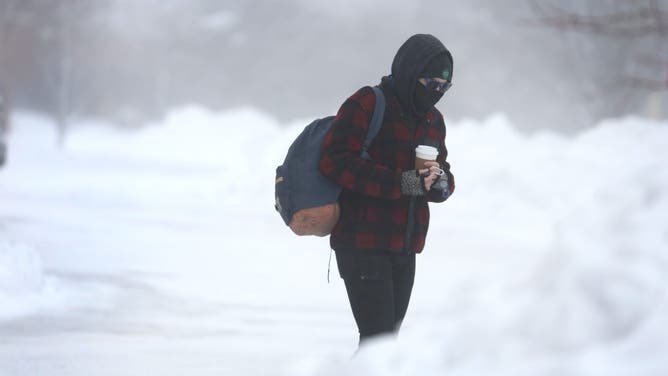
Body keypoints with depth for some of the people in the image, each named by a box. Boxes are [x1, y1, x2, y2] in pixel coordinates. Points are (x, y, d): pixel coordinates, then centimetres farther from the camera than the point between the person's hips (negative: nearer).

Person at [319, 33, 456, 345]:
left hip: (405, 249, 8)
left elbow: (443, 176, 20)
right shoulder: (366, 106, -9)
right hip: (362, 246, -8)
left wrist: (440, 183, -7)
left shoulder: (433, 121, 14)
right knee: (377, 338, -14)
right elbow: (335, 161, -20)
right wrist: (401, 183, -25)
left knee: (388, 339, 10)